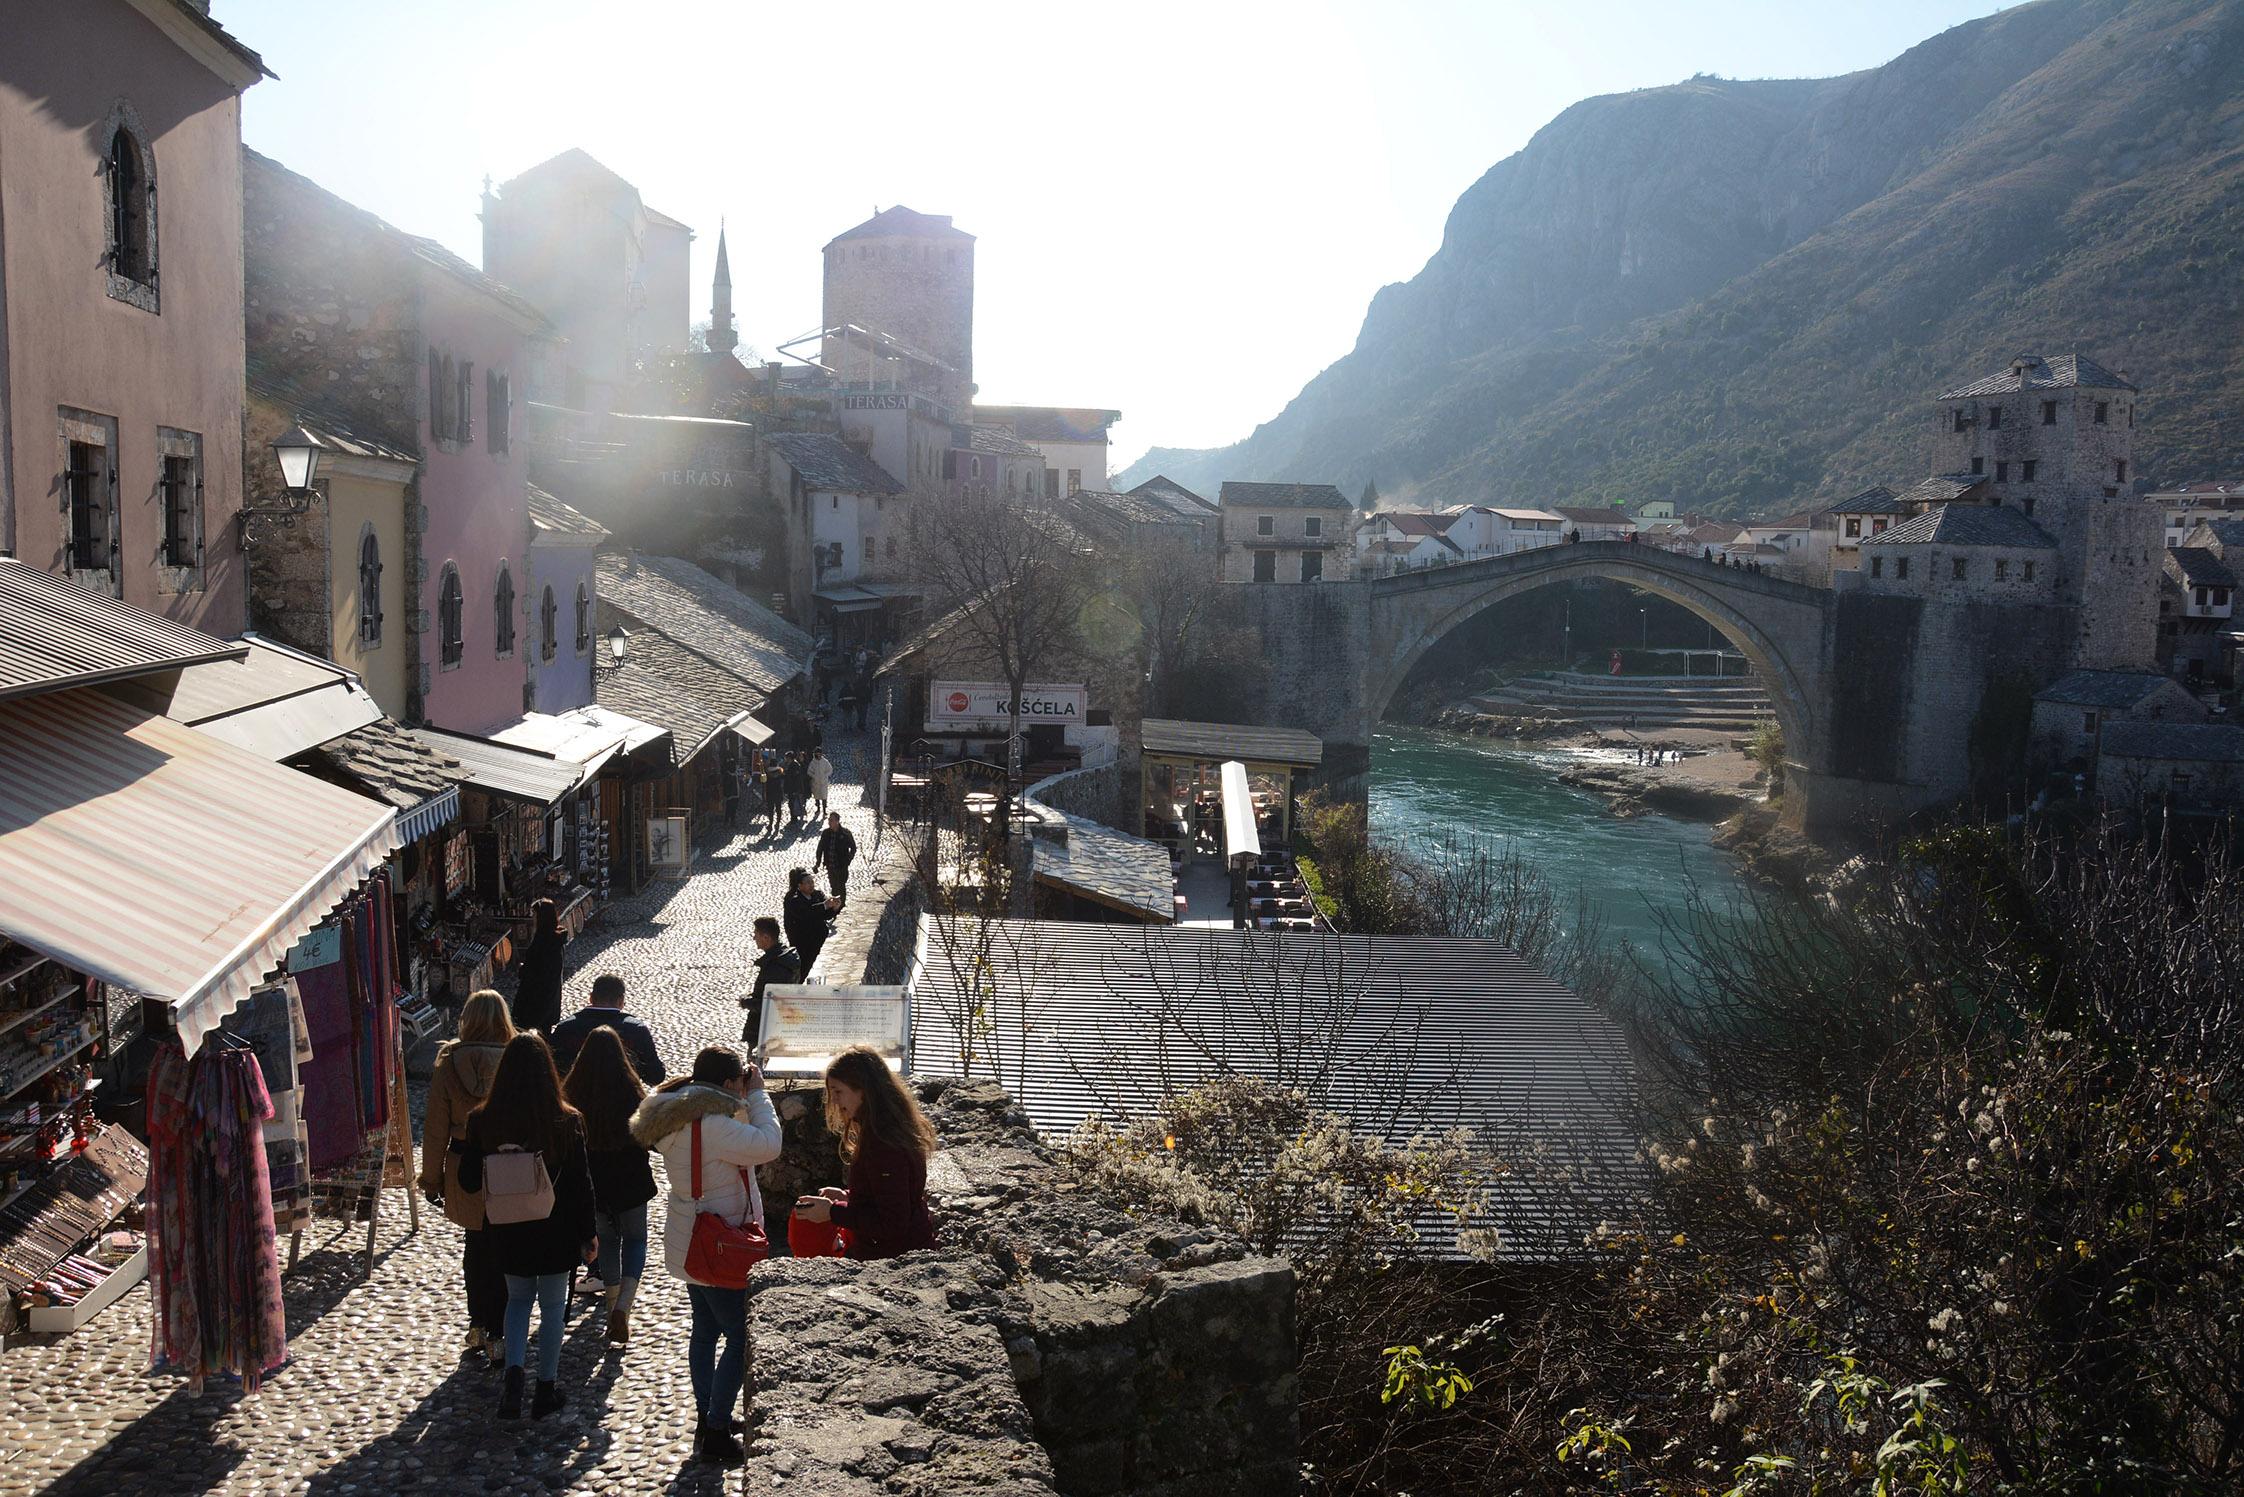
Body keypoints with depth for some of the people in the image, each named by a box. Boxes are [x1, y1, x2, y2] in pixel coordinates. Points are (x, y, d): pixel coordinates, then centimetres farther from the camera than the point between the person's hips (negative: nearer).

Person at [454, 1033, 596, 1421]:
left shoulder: (482, 1121, -12)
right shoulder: (568, 1121, -16)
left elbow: (469, 1181, -4)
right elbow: (581, 1184, -9)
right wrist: (587, 1235, 2)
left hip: (507, 1232, 2)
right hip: (556, 1231, -2)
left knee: (518, 1298, 22)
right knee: (553, 1306, 14)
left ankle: (514, 1372, 4)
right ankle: (546, 1389, 22)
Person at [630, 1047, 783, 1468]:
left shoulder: (681, 1118, 3)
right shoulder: (712, 1125, -28)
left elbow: (737, 1142, 13)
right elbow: (768, 1145, -30)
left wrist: (747, 1101, 2)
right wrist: (757, 1094, -19)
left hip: (690, 1245, 10)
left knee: (706, 1328, 21)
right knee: (741, 1338, 0)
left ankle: (707, 1415, 34)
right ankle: (715, 1434, 5)